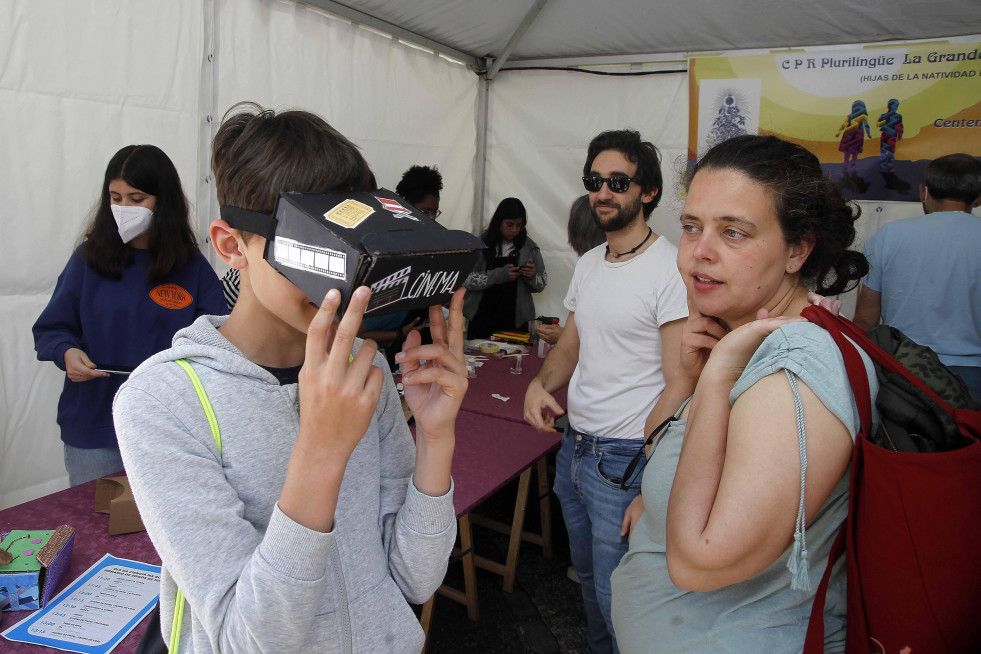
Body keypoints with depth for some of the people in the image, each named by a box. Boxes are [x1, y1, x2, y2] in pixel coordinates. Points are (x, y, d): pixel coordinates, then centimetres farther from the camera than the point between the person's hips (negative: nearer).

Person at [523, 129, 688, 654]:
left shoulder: (671, 270, -16)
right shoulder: (588, 263, 9)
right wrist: (540, 384, -4)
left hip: (626, 459, -8)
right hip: (573, 446, 8)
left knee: (616, 597, 6)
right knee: (587, 576, 24)